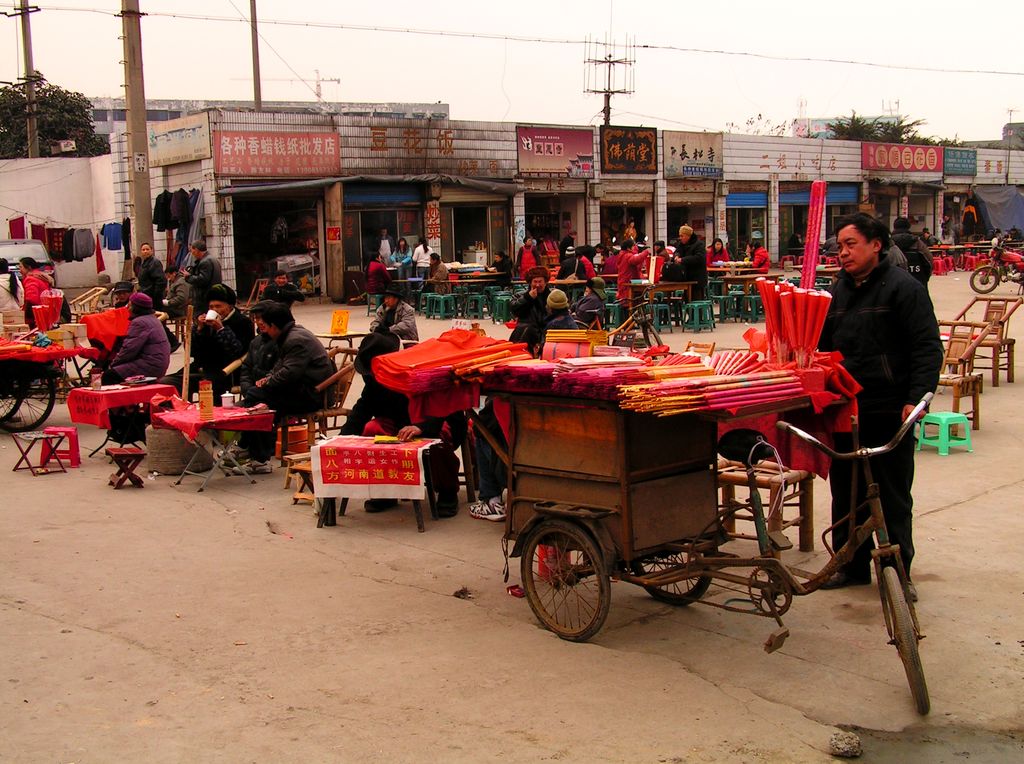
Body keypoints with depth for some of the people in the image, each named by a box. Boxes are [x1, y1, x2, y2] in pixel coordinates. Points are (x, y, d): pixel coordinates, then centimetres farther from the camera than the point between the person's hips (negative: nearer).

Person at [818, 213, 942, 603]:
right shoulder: (840, 290, 14)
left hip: (889, 412, -6)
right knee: (845, 491, 12)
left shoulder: (903, 288, -8)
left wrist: (917, 398, -22)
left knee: (893, 497, 3)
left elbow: (927, 348, -13)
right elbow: (824, 345, 23)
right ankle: (852, 566, 24)